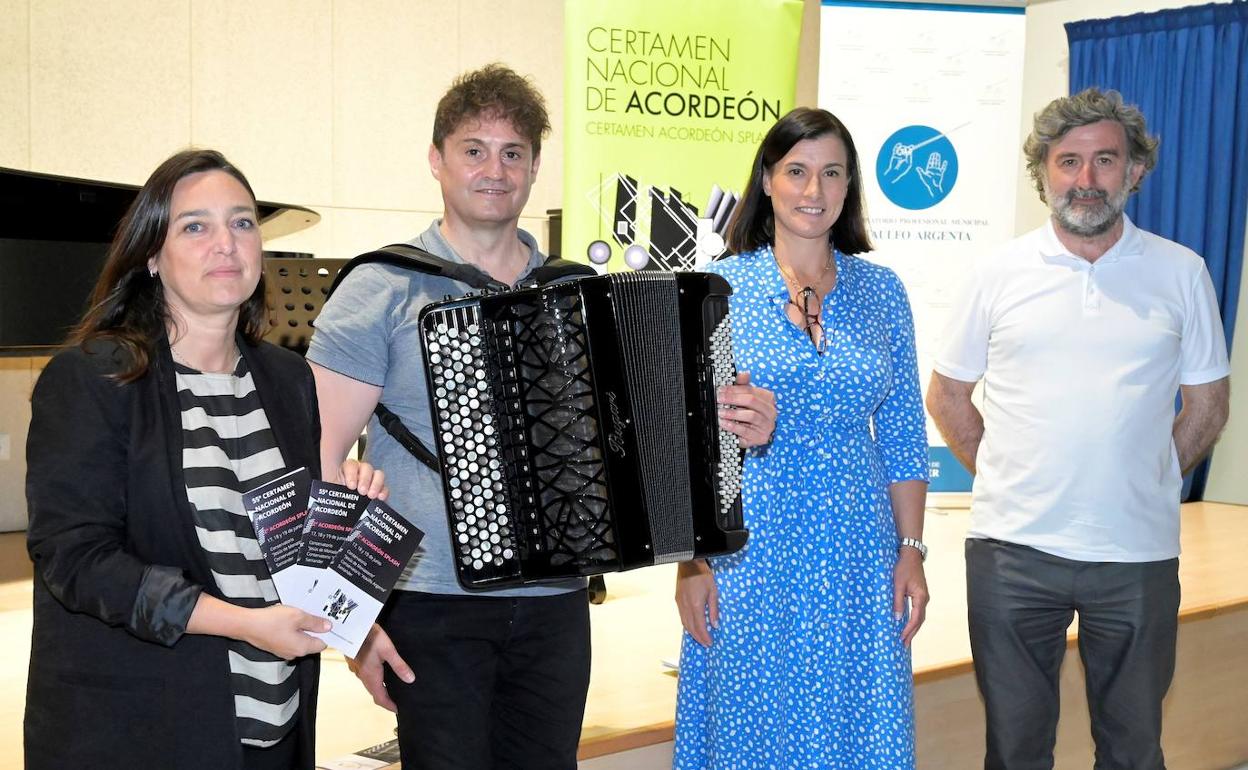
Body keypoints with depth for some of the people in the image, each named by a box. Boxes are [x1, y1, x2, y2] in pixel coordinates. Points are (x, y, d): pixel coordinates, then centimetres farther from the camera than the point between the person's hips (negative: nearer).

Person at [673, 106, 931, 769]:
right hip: (746, 556, -2)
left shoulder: (880, 291, 6)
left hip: (856, 559, 2)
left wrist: (911, 551, 3)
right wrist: (690, 560, -7)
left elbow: (903, 436, 8)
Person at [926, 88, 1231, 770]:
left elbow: (1206, 406, 10)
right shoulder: (999, 273, 3)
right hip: (1012, 547, 0)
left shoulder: (1181, 273, 3)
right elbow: (946, 397, 9)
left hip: (1138, 553, 0)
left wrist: (1142, 482, 4)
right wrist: (1007, 479, 5)